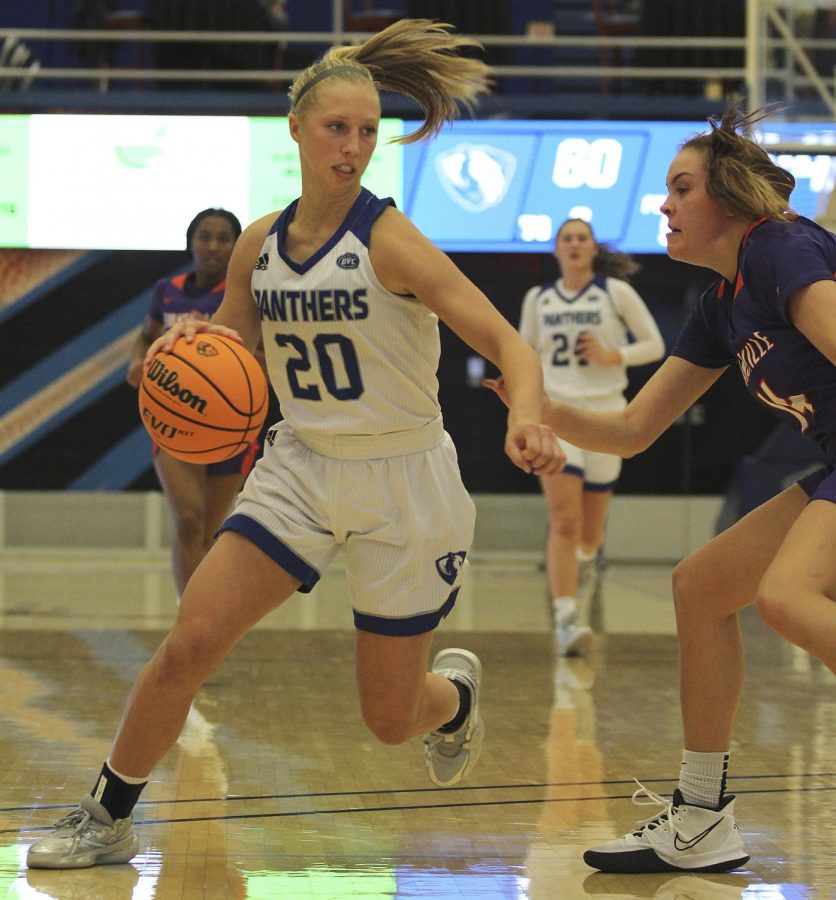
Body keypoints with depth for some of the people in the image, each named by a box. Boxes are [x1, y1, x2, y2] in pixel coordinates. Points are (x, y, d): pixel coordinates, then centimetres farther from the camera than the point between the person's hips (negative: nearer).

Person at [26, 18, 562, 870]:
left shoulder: (390, 240, -16)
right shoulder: (259, 244, 0)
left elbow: (506, 341, -21)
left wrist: (524, 417, -42)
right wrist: (188, 340, -10)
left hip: (402, 483, -3)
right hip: (300, 469, 4)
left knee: (391, 719, 5)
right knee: (186, 647, -11)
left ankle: (455, 689, 42)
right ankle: (106, 818, 8)